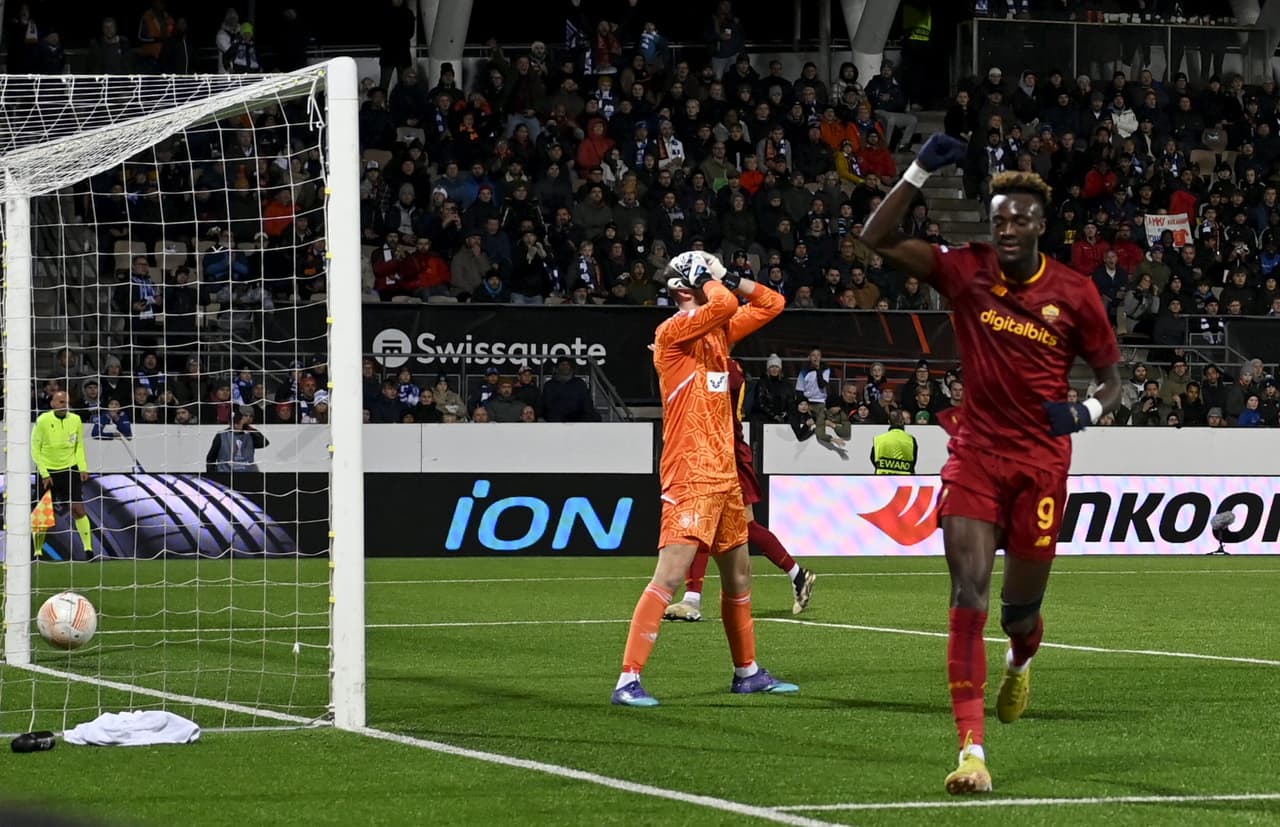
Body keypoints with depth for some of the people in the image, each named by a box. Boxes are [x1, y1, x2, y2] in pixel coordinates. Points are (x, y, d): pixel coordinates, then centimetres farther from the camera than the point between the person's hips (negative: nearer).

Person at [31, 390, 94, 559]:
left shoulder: (75, 420, 0)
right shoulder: (43, 421, -10)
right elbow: (35, 449, -6)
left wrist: (83, 468, 1)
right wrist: (44, 474, -10)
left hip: (70, 470, 2)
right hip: (48, 472, -2)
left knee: (78, 509, -5)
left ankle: (88, 549, -1)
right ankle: (38, 551, 14)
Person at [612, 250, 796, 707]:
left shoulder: (719, 330, 14)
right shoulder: (673, 331, -11)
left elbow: (770, 304, 21)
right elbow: (724, 304, -27)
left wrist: (729, 279, 7)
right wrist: (716, 283, -6)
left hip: (724, 476, 9)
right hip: (689, 476, -9)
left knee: (739, 575, 18)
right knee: (670, 575, -16)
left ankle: (747, 672, 32)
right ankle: (628, 681, -17)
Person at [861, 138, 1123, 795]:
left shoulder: (1075, 293, -3)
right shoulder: (966, 271, -2)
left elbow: (1111, 377, 6)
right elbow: (878, 240, -9)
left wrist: (1087, 411, -15)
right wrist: (920, 172, -17)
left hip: (1041, 462, 0)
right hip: (975, 455, 0)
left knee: (1020, 613, 10)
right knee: (969, 592, -16)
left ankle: (1020, 662, 50)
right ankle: (971, 748, -18)